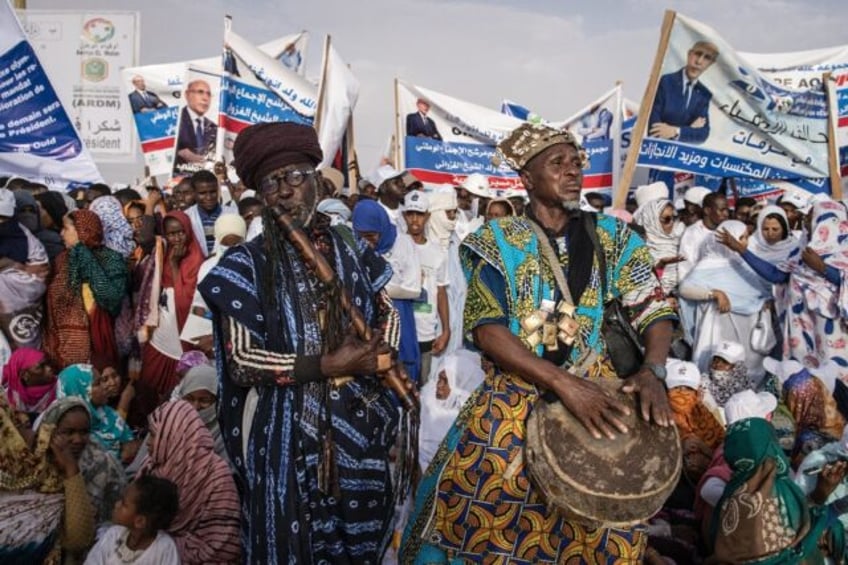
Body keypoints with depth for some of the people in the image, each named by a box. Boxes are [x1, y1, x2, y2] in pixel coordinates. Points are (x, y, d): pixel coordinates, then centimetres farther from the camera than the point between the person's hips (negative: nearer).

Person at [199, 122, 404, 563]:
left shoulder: (347, 250, 4)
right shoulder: (246, 264, -7)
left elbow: (387, 312, 15)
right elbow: (240, 359, -12)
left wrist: (380, 356, -7)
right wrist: (326, 365, -19)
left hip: (357, 423, 4)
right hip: (284, 429, -3)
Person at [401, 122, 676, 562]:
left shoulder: (610, 237, 7)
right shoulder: (499, 241, -2)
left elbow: (655, 309, 3)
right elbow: (486, 329, -13)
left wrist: (652, 370, -18)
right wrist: (563, 382, -24)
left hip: (597, 395, 2)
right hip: (513, 402, -2)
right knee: (481, 522, 2)